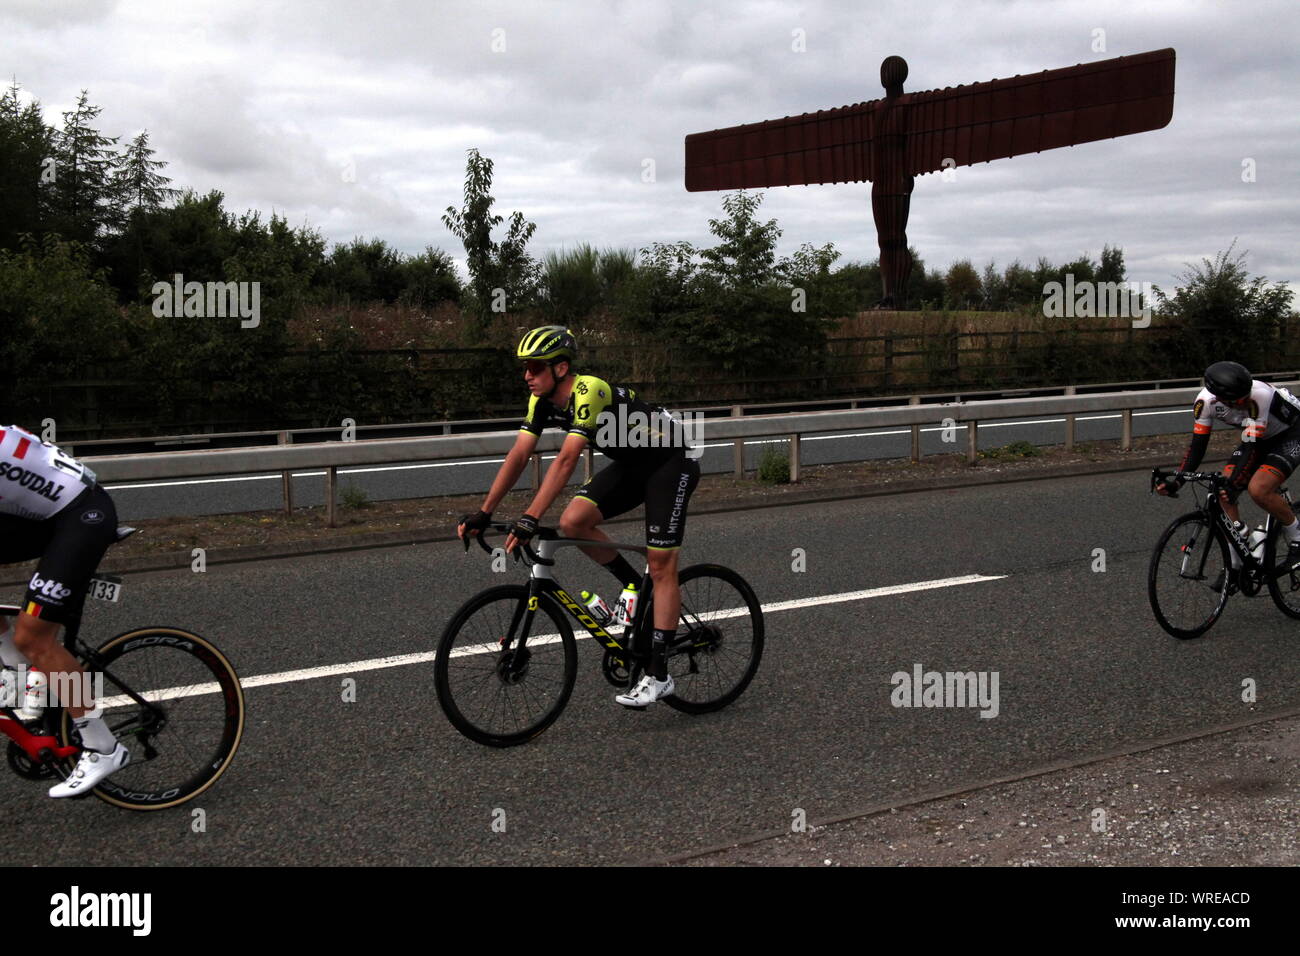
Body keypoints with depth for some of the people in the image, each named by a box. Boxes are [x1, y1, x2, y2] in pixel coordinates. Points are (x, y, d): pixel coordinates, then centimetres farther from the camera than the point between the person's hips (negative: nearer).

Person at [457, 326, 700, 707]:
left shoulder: (589, 392, -31)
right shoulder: (542, 400, -7)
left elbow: (566, 460, -40)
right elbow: (518, 456, -7)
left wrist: (530, 518, -45)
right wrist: (483, 514, -13)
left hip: (671, 463, -8)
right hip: (630, 464, 8)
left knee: (661, 567, -9)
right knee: (572, 522, -11)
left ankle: (659, 676, -4)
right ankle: (638, 589, 9)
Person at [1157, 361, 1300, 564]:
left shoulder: (1258, 396, -37)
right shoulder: (1205, 401, -22)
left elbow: (1252, 447, -36)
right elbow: (1197, 445, -15)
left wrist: (1233, 483, -47)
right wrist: (1177, 481, -26)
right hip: (1261, 438, 6)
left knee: (1258, 489, -26)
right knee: (1224, 494, -10)